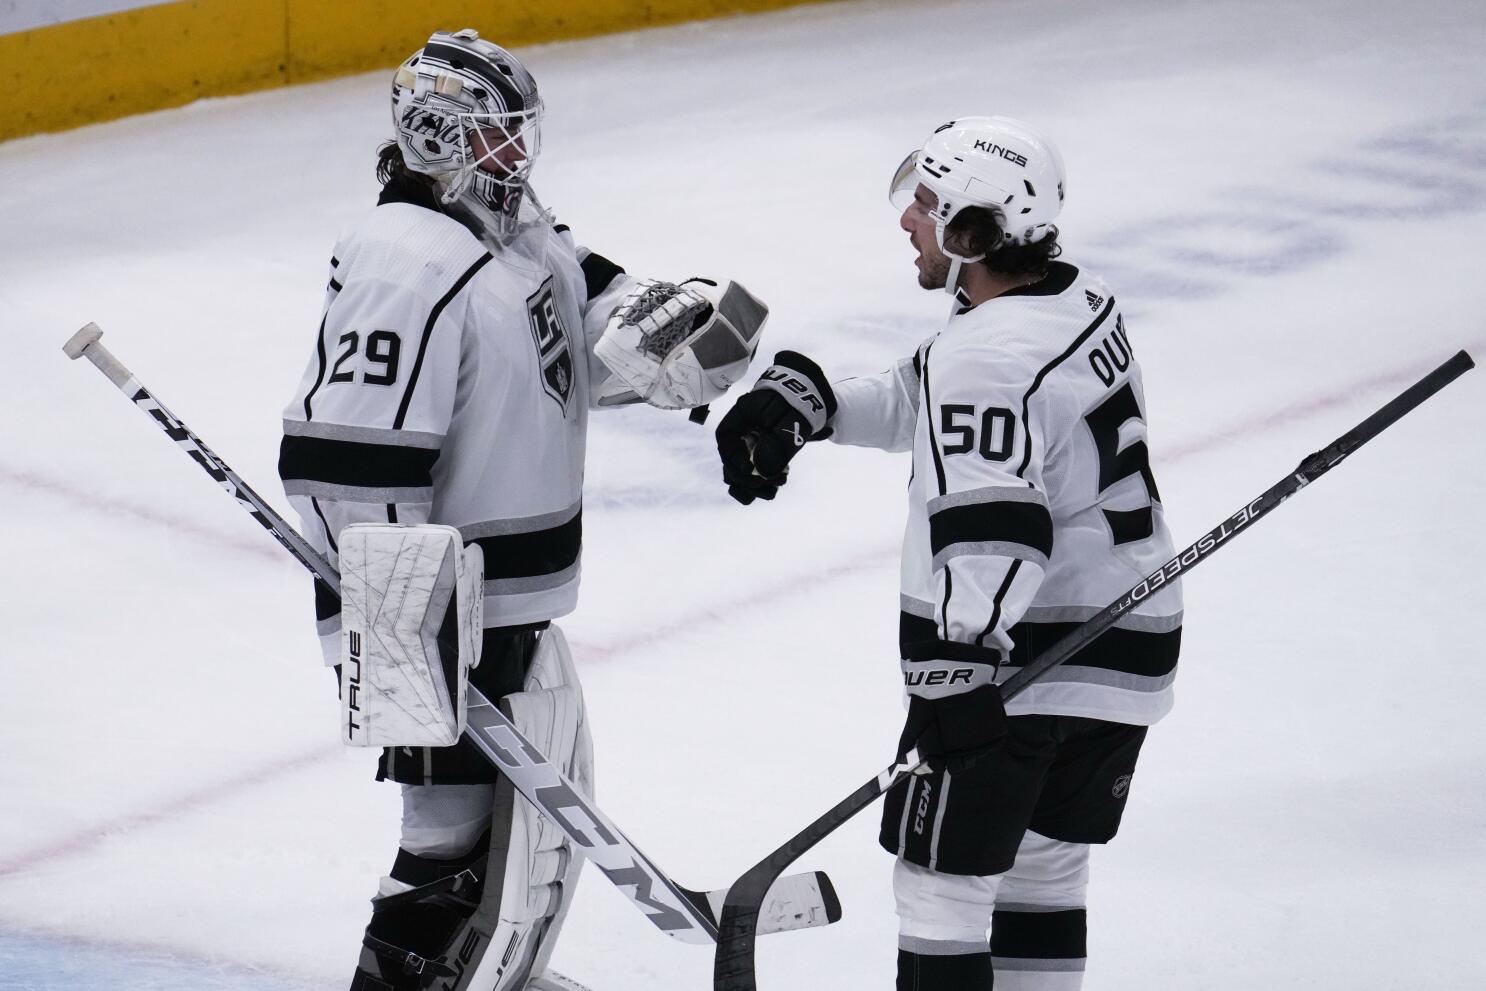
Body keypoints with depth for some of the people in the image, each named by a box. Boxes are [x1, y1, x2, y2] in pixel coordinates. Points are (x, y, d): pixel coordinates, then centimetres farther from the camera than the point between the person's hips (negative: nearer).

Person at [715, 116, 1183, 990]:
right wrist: (799, 400, 3)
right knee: (1042, 861, 21)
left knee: (943, 873, -2)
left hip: (1017, 657, -10)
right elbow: (921, 405, 14)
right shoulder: (1083, 303, 7)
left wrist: (962, 667, -38)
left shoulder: (986, 358, -22)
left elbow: (992, 527, -32)